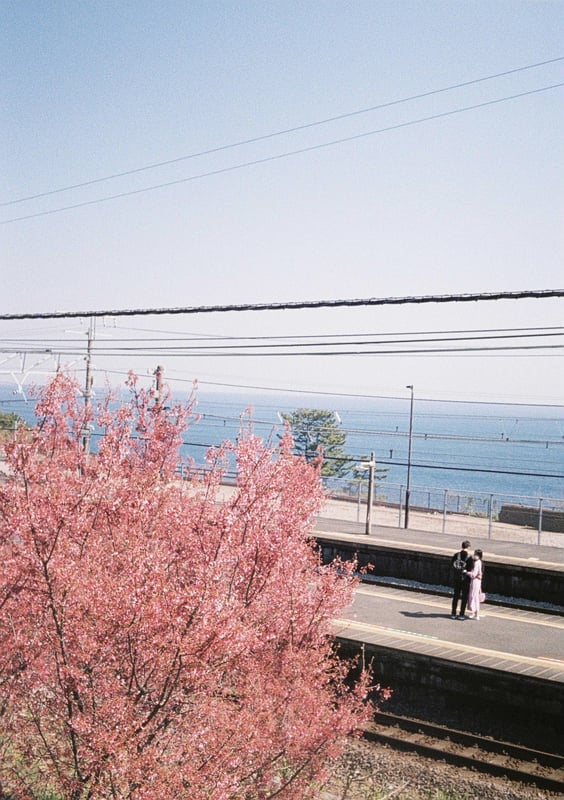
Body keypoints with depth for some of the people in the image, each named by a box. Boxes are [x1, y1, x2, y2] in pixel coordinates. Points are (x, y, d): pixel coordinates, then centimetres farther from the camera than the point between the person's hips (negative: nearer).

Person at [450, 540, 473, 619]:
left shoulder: (456, 555, -4)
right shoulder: (469, 557, -14)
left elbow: (451, 564, 1)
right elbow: (471, 568, -15)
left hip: (456, 578, 3)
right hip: (465, 579, -3)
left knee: (455, 596, 14)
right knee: (464, 597, 7)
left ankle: (453, 613, 18)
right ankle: (461, 614, 7)